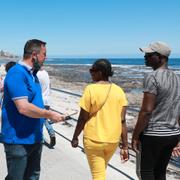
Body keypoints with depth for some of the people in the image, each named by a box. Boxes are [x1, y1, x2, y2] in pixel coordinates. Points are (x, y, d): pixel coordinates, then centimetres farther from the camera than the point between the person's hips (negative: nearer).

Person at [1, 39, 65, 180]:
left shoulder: (32, 73, 10)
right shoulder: (17, 74, -20)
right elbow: (23, 107, -28)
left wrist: (48, 115, 14)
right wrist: (49, 114, -18)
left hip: (35, 137, 9)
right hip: (18, 139, -9)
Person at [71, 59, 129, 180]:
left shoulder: (90, 89, -14)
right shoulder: (119, 91, -3)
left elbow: (83, 118, -11)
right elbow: (122, 120, -5)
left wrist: (75, 137, 4)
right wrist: (125, 146, 0)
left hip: (94, 139, -5)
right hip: (113, 140, 5)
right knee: (101, 170, 28)